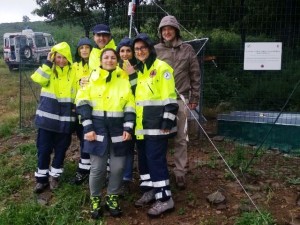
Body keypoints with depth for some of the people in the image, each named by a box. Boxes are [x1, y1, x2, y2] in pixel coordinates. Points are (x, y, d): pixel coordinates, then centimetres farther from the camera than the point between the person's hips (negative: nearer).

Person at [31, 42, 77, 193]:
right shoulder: (48, 69, 3)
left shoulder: (73, 72, 4)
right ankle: (42, 177, 18)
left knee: (61, 148, 9)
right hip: (48, 116, 0)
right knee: (44, 148, 4)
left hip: (65, 118, 1)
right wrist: (48, 63, -16)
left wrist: (76, 111, 0)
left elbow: (78, 92, 9)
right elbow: (39, 79, -17)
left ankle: (54, 175, 26)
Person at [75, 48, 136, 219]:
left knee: (118, 167, 4)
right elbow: (83, 103, -1)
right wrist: (88, 127, -9)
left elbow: (130, 105, 5)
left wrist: (128, 128, -4)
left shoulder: (124, 79, 7)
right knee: (98, 167, 0)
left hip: (119, 128, 2)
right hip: (97, 127, -1)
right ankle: (95, 199, 21)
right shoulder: (92, 78, 2)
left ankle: (112, 197, 25)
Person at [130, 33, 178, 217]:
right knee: (144, 159, 13)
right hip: (142, 125, 8)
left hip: (157, 125, -8)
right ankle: (150, 191, 27)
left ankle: (165, 198, 1)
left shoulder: (162, 67, -8)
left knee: (156, 160, -7)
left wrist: (167, 122, -18)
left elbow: (170, 98, -14)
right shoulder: (138, 70, 17)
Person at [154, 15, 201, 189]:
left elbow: (195, 75, 7)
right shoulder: (155, 50, 4)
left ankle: (180, 172, 15)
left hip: (181, 99, 0)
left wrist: (194, 98, 4)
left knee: (181, 138, 5)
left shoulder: (187, 50, 4)